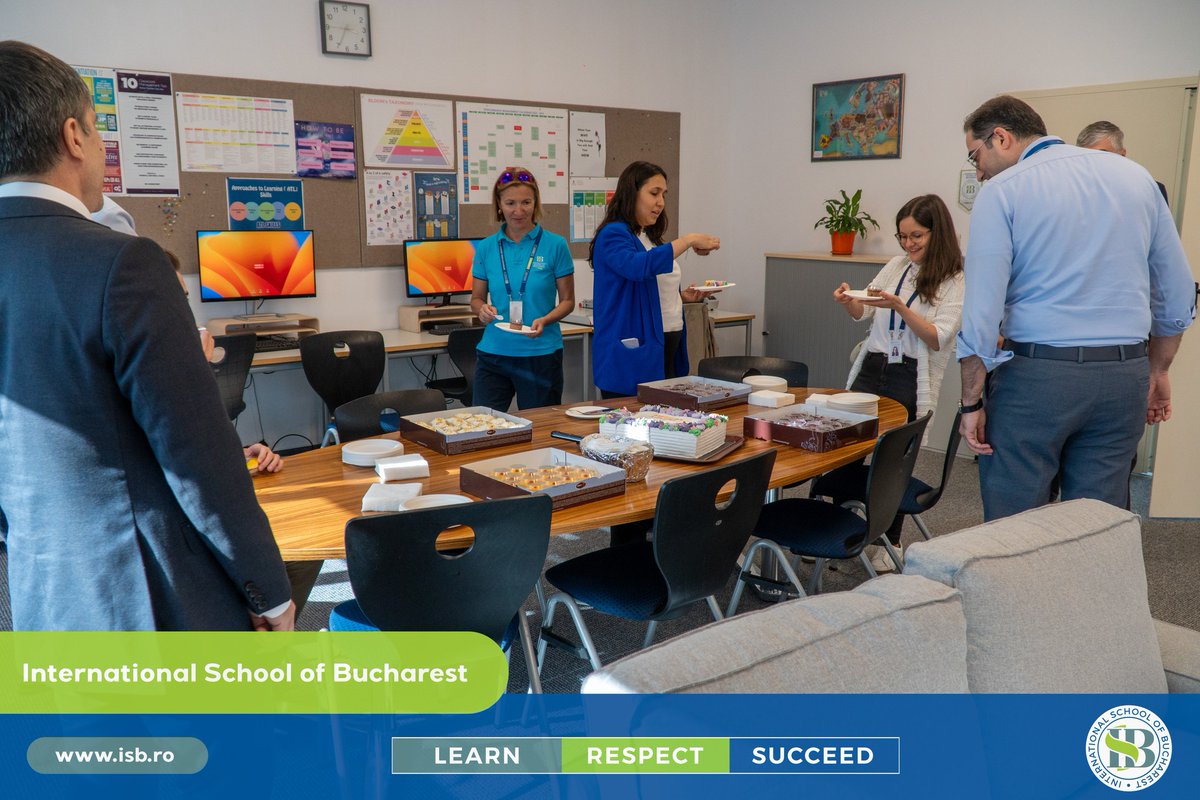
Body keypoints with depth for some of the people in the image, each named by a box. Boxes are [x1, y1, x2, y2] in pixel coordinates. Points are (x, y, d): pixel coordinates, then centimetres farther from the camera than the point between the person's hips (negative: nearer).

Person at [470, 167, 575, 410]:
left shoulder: (555, 245, -2)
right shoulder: (486, 247, 4)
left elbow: (567, 300, 2)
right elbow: (476, 299, 12)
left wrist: (544, 320, -17)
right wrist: (483, 309, -10)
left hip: (541, 354, -1)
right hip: (494, 352, 2)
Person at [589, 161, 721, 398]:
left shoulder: (652, 238, 17)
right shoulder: (613, 235, -9)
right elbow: (638, 266, -30)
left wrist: (682, 296, 8)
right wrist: (688, 241, -28)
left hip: (667, 349, 8)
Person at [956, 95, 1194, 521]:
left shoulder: (1001, 192, -5)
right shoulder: (1135, 176, 11)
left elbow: (982, 310, -12)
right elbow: (1178, 293, 14)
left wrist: (971, 402, -5)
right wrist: (1157, 371, 23)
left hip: (1036, 374, -5)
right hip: (1124, 377, 5)